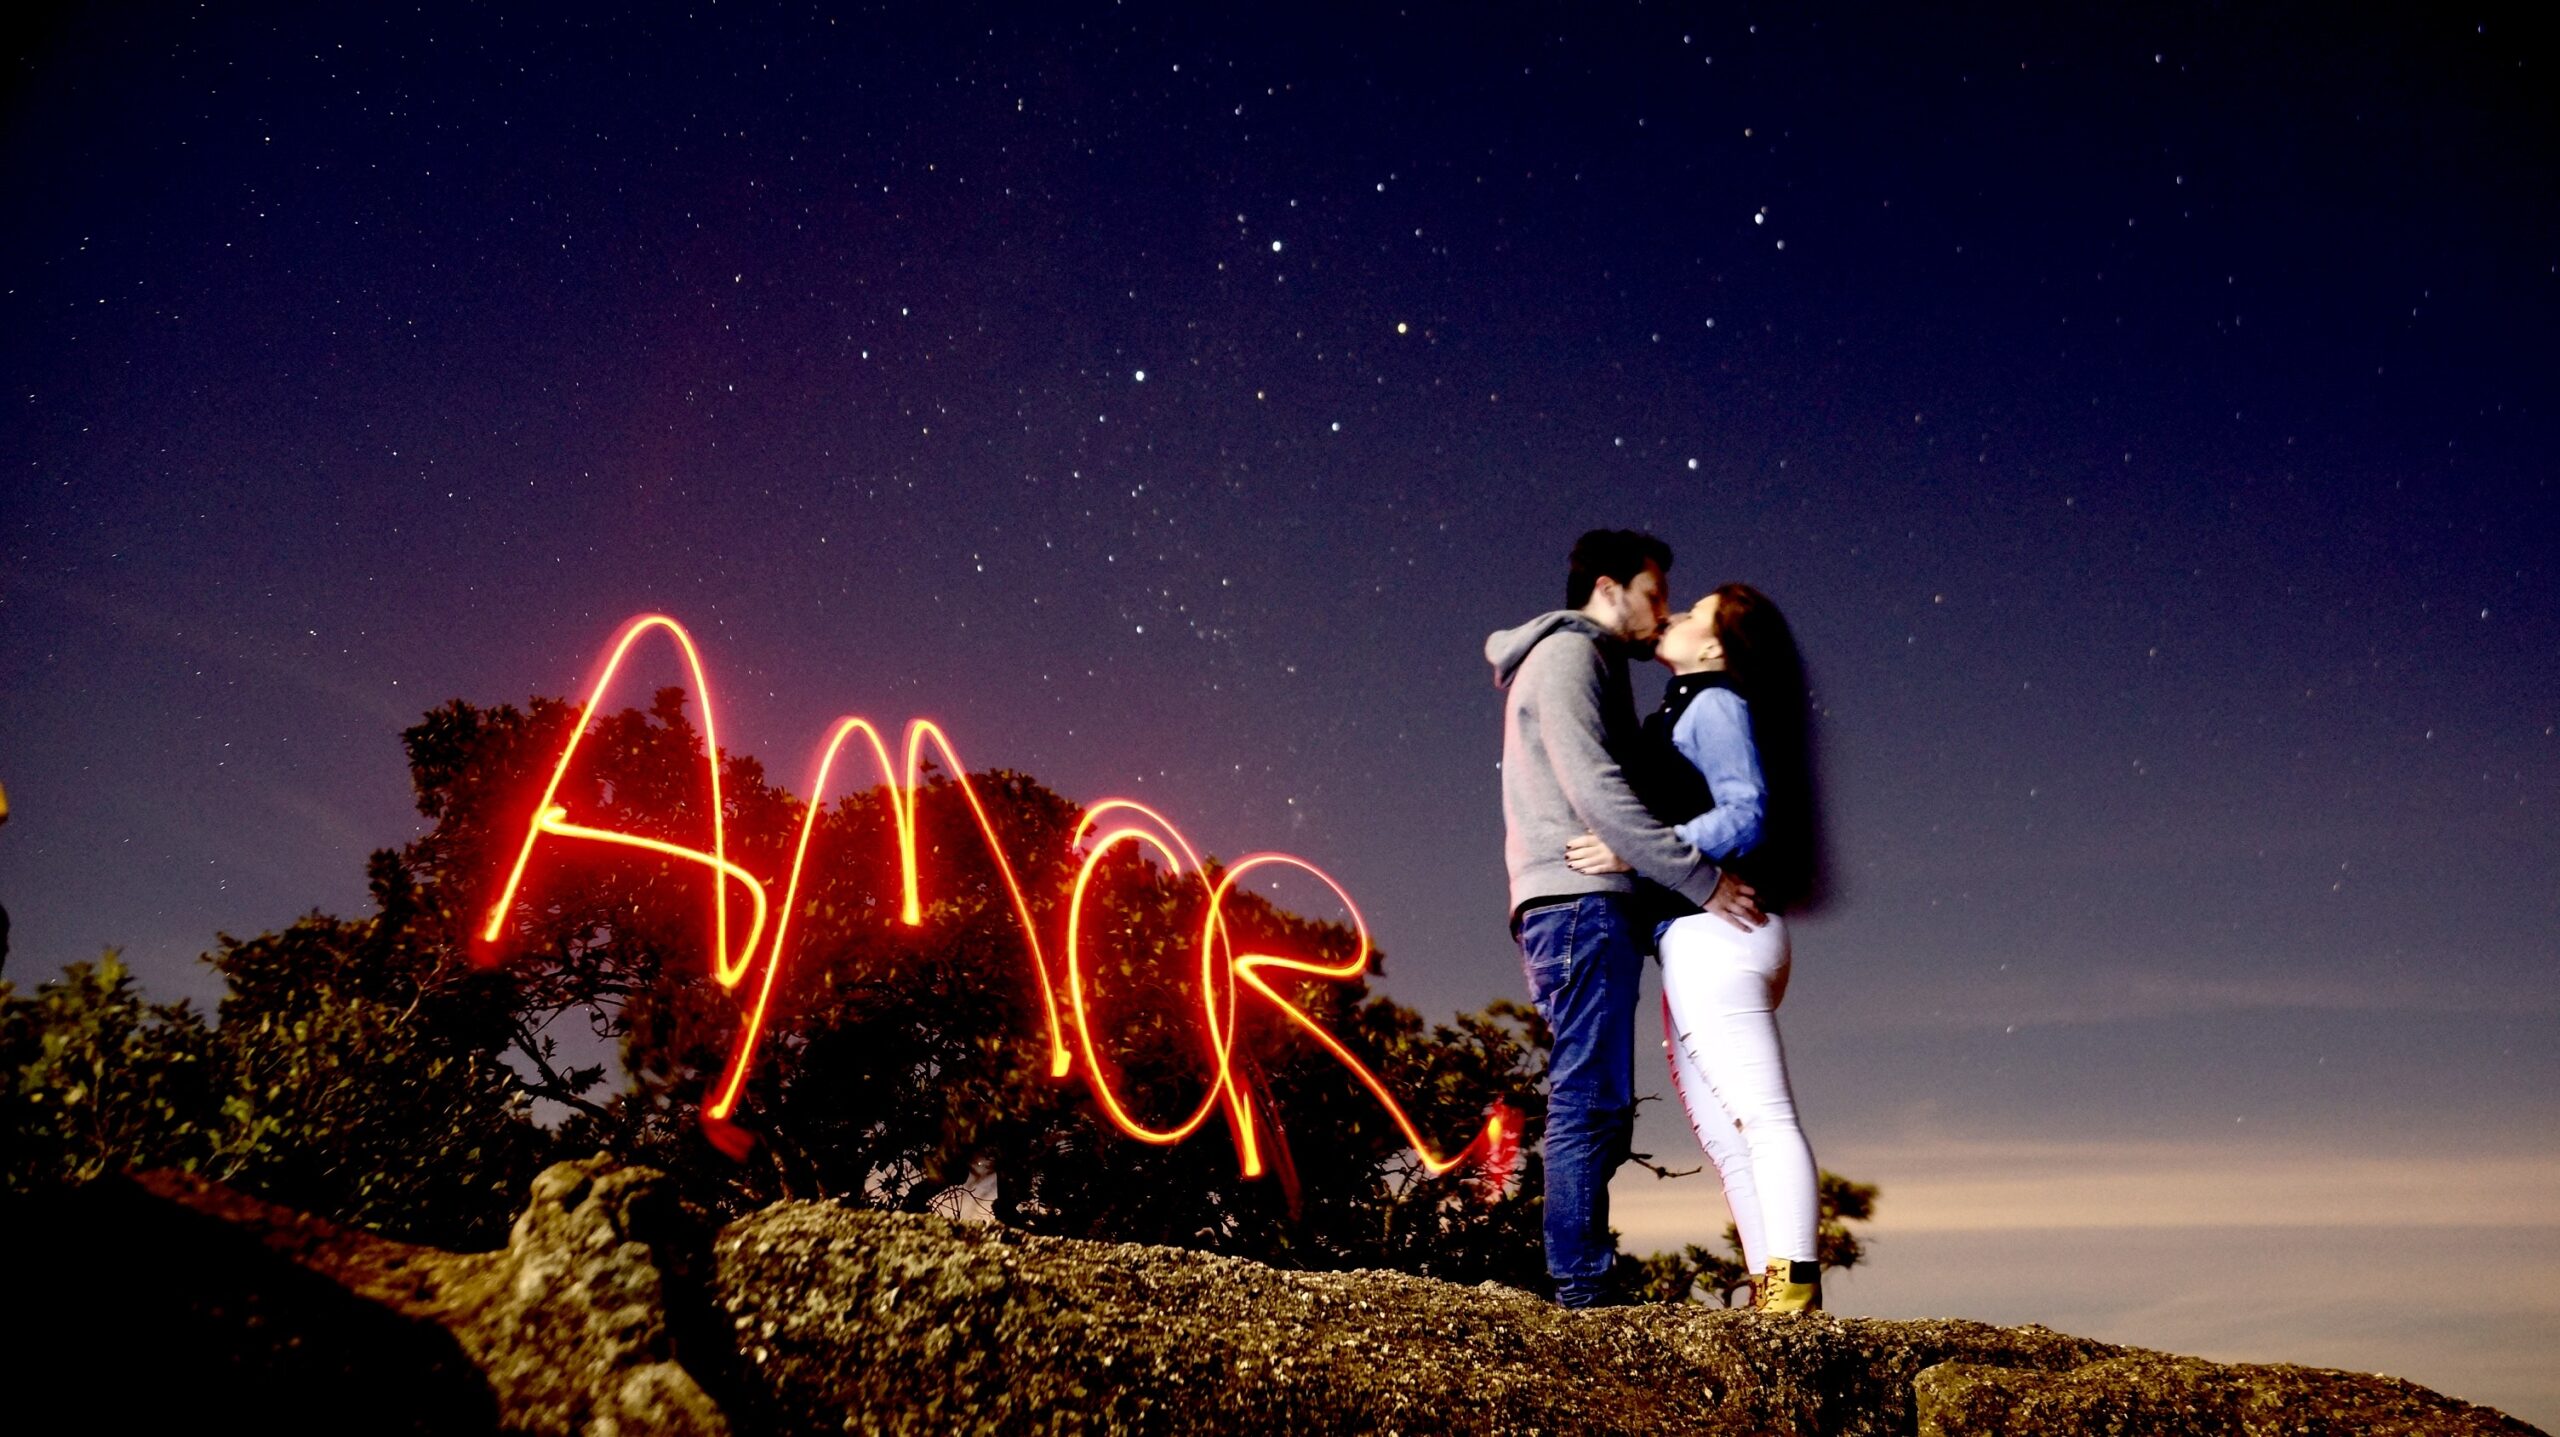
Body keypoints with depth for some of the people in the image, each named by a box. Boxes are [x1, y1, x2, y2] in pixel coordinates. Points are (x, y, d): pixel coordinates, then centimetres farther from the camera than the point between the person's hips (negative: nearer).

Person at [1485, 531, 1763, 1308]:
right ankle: (1581, 1288, -11)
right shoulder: (1567, 655, -3)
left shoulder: (1593, 666, 28)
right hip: (1577, 901, -10)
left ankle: (1583, 1289, 8)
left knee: (1597, 1110, 7)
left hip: (1592, 909, 10)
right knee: (1591, 1103, -11)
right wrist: (1704, 879, -15)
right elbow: (1597, 792, -15)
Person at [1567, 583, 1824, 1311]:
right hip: (1696, 945, 10)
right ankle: (1772, 1295, 7)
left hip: (1714, 932, -10)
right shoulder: (1680, 712, 25)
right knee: (1725, 1135, 7)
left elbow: (1746, 814, -15)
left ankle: (1794, 1285, -17)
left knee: (1762, 1115, -14)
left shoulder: (1715, 704, -3)